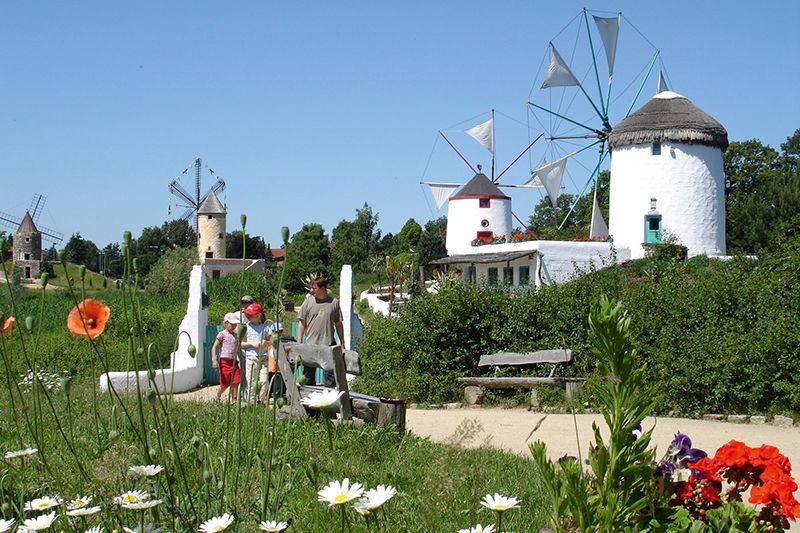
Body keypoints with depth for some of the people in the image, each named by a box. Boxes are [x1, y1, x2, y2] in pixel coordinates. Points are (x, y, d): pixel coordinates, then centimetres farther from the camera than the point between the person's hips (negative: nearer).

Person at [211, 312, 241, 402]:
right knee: (225, 384, -1)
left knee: (235, 383, -4)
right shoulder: (222, 334, -5)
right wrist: (214, 360, -18)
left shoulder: (235, 335, 13)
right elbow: (214, 347, -8)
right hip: (225, 362, -5)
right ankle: (217, 397, 22)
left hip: (234, 362, 5)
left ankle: (235, 401, 1)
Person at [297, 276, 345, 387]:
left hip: (329, 344, 0)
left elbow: (338, 324, 11)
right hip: (310, 344, 1)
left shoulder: (334, 302, 5)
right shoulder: (308, 302, 4)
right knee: (309, 374, 6)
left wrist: (342, 343, 10)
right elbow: (302, 324, 6)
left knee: (331, 374, -1)